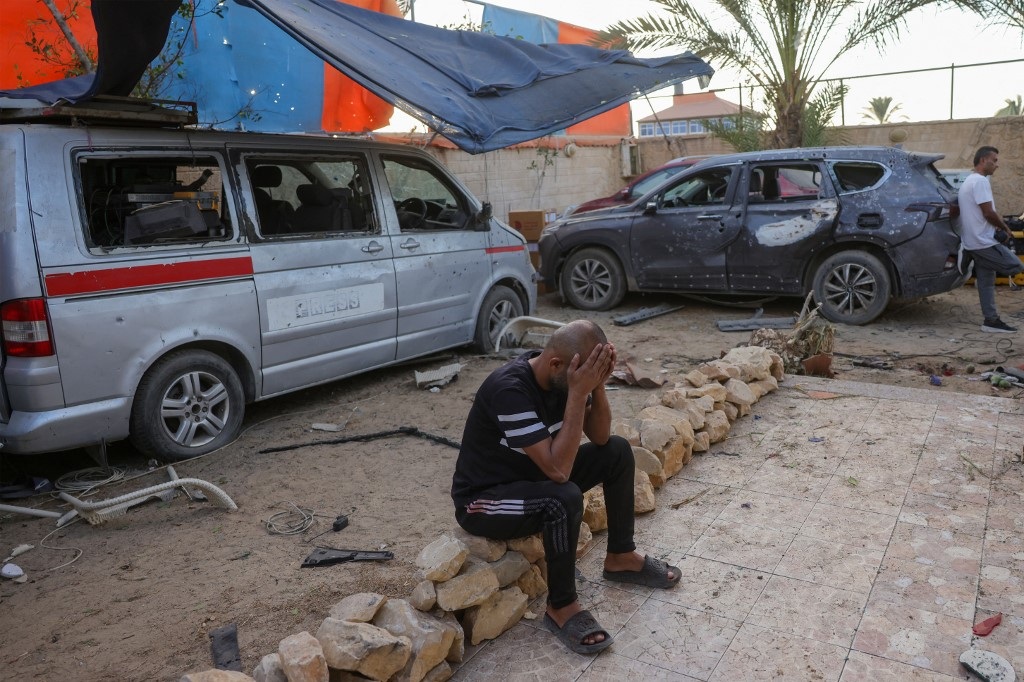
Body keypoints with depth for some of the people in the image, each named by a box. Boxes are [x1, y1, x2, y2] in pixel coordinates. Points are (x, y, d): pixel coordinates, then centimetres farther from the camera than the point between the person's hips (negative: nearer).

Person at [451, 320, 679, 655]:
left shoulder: (562, 374, -8)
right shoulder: (509, 389, -33)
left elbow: (600, 437, -2)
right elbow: (558, 470, -35)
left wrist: (597, 386, -19)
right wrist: (578, 394, -36)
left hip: (531, 477, 8)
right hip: (482, 500, -8)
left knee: (617, 451, 0)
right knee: (565, 498, -35)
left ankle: (620, 557, 14)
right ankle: (561, 607, -13)